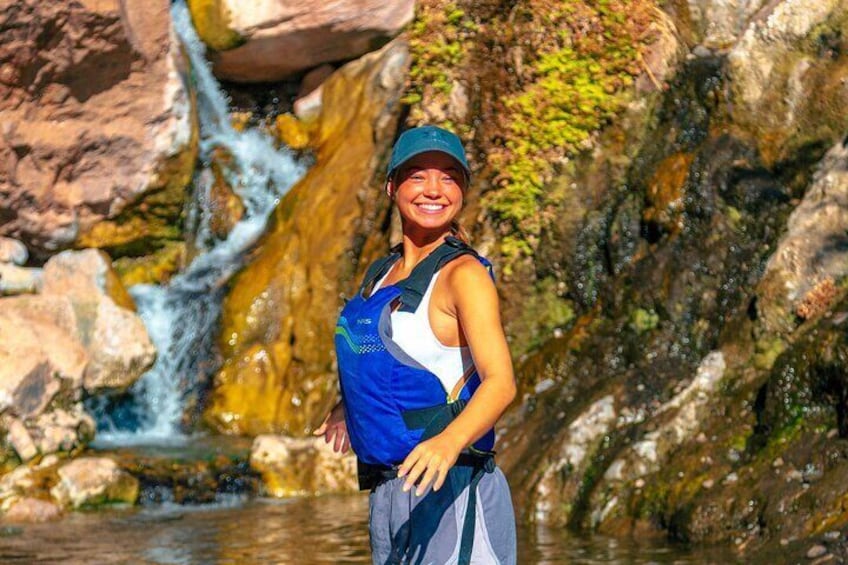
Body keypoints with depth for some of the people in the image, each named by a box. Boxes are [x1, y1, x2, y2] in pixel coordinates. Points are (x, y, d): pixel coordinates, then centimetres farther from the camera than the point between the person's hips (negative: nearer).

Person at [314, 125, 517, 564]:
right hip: (386, 491, 8)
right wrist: (349, 405, 43)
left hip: (450, 490, -8)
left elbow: (501, 381, -23)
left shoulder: (464, 273, -10)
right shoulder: (380, 274, 12)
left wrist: (450, 441, -39)